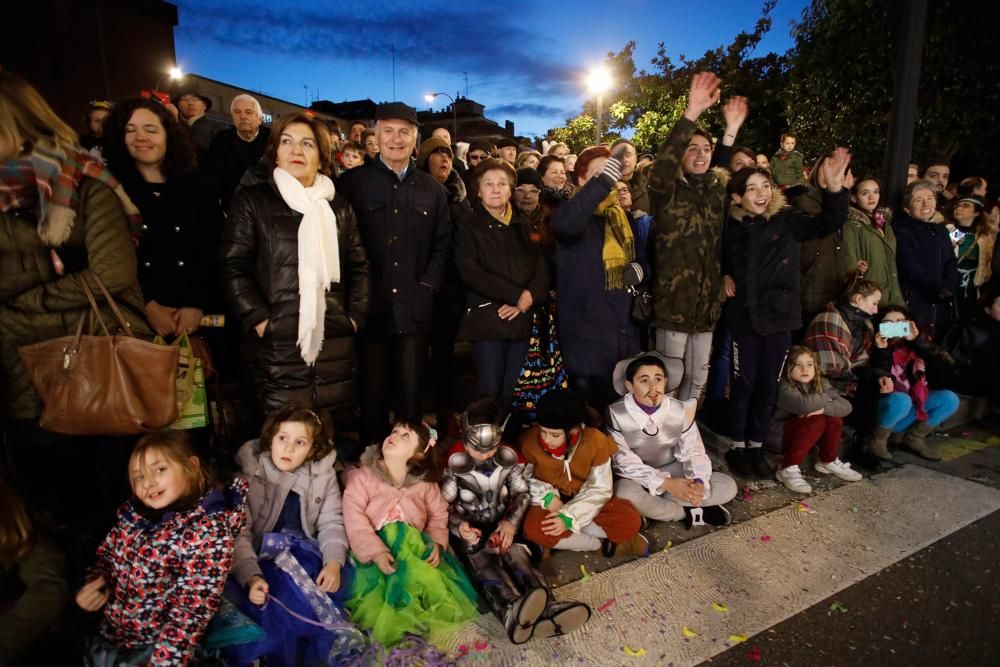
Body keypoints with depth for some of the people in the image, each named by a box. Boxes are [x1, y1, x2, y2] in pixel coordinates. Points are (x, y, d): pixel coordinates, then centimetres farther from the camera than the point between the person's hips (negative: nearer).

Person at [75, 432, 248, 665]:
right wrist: (93, 585, -4)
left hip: (154, 648, -6)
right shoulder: (134, 512, -4)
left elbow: (191, 610, -23)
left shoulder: (207, 532, -25)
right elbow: (107, 554, 13)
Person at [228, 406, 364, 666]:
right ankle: (337, 634, -16)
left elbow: (331, 523, -1)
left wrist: (333, 563, -19)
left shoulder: (323, 474, -1)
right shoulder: (248, 471, -8)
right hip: (260, 558, -2)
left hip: (302, 554, 3)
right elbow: (238, 533, -13)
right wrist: (251, 577, -27)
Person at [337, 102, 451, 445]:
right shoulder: (352, 182, 2)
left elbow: (443, 243, 12)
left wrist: (428, 284, -1)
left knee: (411, 393, 11)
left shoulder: (431, 188, 13)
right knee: (372, 393, 7)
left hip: (415, 307, 3)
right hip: (370, 306, -2)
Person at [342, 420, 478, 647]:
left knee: (434, 581, -24)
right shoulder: (362, 476, 0)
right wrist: (375, 551, -24)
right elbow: (354, 516, -11)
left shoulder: (425, 483, 9)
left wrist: (437, 543, -7)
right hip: (376, 547, -3)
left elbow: (438, 515, 13)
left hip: (414, 545, 3)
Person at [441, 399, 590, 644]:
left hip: (501, 526, 3)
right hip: (469, 531, -3)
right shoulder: (454, 462, -8)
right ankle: (513, 613, -67)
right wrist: (459, 525, -28)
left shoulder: (509, 457, 0)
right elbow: (444, 503, -6)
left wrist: (511, 521, -17)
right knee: (485, 564, -35)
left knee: (517, 556, -31)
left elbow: (522, 493, 3)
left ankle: (547, 609, -59)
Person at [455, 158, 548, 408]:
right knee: (491, 392, -5)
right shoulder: (467, 226, 6)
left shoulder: (523, 227, 18)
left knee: (516, 394, 1)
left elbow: (541, 270, 9)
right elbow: (470, 272, -9)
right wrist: (515, 294, -12)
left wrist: (527, 299, -10)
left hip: (522, 320, 3)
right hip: (487, 320, -3)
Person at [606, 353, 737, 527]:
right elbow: (624, 462, -20)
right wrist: (665, 484, -29)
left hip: (672, 471, 4)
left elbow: (694, 452, -6)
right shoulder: (616, 414, -20)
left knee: (728, 487, -10)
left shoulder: (681, 410, -10)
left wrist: (698, 482, -29)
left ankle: (653, 508, -13)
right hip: (636, 477, -3)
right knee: (625, 494, -38)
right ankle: (687, 512, -12)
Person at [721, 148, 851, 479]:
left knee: (769, 386, 10)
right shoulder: (731, 226, 0)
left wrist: (834, 187, -30)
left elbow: (829, 222, -15)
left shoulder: (787, 220, -2)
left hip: (780, 316, 1)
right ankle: (736, 447, 20)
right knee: (744, 384, 5)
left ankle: (755, 446, 25)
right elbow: (719, 258, 18)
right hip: (744, 316, 0)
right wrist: (725, 275, -1)